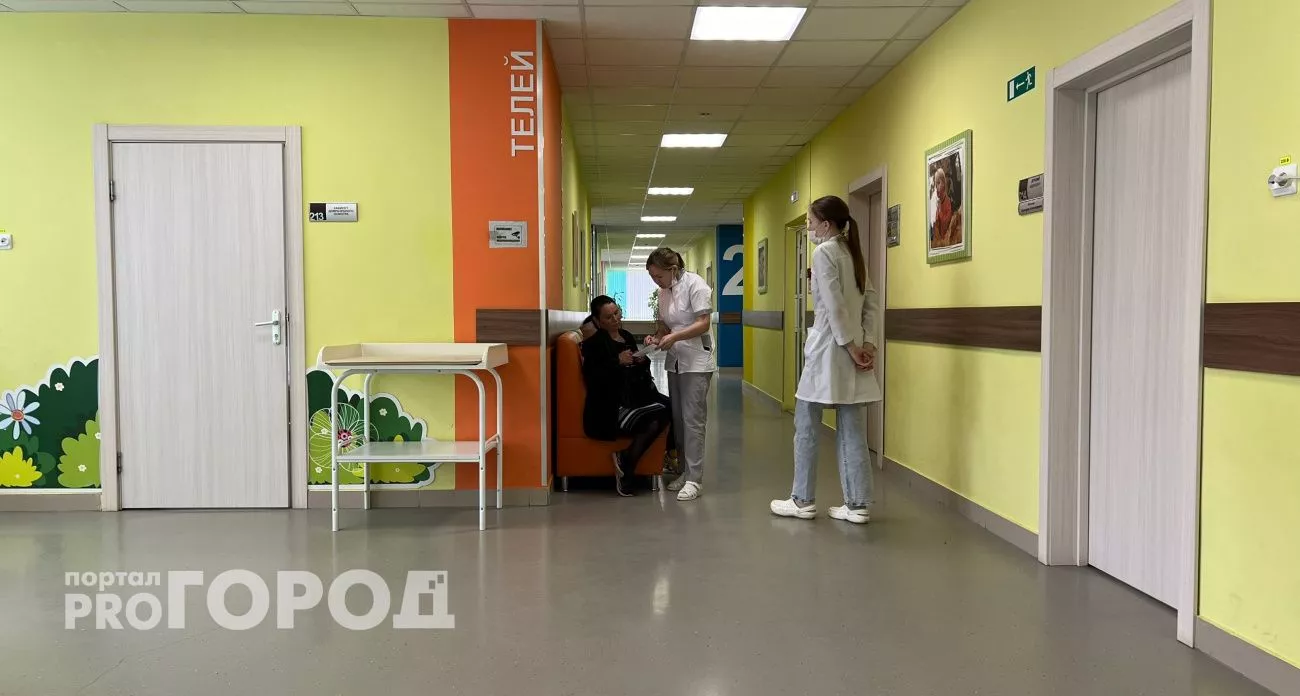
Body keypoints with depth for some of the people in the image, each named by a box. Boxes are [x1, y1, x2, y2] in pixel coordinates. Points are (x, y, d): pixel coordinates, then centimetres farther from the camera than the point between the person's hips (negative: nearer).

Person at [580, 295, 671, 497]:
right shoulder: (594, 344, -4)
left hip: (633, 399, 8)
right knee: (659, 414, -25)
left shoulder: (627, 337, 15)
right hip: (608, 411, -8)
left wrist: (642, 361, -1)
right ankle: (626, 460, -12)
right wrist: (617, 362, -22)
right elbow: (592, 378, -16)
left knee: (671, 405, -13)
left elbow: (640, 373, 21)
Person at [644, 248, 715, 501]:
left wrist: (674, 336, -24)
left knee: (692, 419, -8)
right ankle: (685, 471, 19)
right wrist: (657, 337, -2)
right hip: (675, 361, 7)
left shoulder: (695, 285, -12)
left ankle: (695, 479, -4)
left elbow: (704, 323, -17)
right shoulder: (664, 291, 8)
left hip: (696, 362, -7)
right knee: (678, 418, 9)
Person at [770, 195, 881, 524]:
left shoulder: (824, 252, -9)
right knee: (852, 431, 8)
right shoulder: (853, 254, 15)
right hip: (853, 347, 8)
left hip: (830, 348, -8)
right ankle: (857, 505, 10)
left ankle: (803, 501, 11)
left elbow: (834, 306, -17)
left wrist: (850, 346, -14)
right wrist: (867, 342, 3)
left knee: (806, 427, 4)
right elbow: (872, 303, 10)